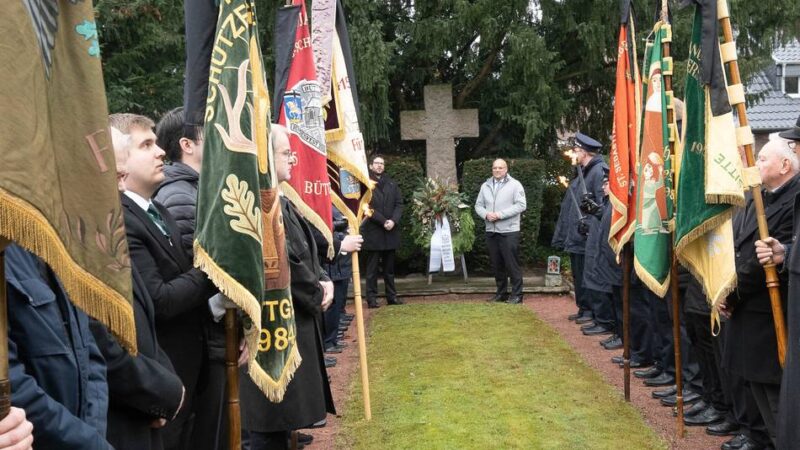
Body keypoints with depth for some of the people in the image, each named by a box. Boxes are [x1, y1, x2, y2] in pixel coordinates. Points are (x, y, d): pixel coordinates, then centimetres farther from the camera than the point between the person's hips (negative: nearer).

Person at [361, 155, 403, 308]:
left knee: (389, 267, 12)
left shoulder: (391, 183, 13)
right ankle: (371, 298, 4)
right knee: (372, 267, 0)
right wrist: (383, 221, -16)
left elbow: (399, 203, 8)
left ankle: (392, 296, 18)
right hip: (372, 232, -5)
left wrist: (393, 221, -9)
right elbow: (367, 207, -11)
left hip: (390, 232, 5)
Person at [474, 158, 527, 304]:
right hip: (491, 231, 5)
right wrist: (486, 214, -9)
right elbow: (478, 205, 13)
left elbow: (521, 205, -11)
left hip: (509, 231, -5)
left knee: (512, 264, -3)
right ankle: (501, 293, 22)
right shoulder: (485, 186, 12)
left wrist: (501, 214, -18)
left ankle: (516, 294, 5)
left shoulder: (515, 184, -3)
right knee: (496, 265, 11)